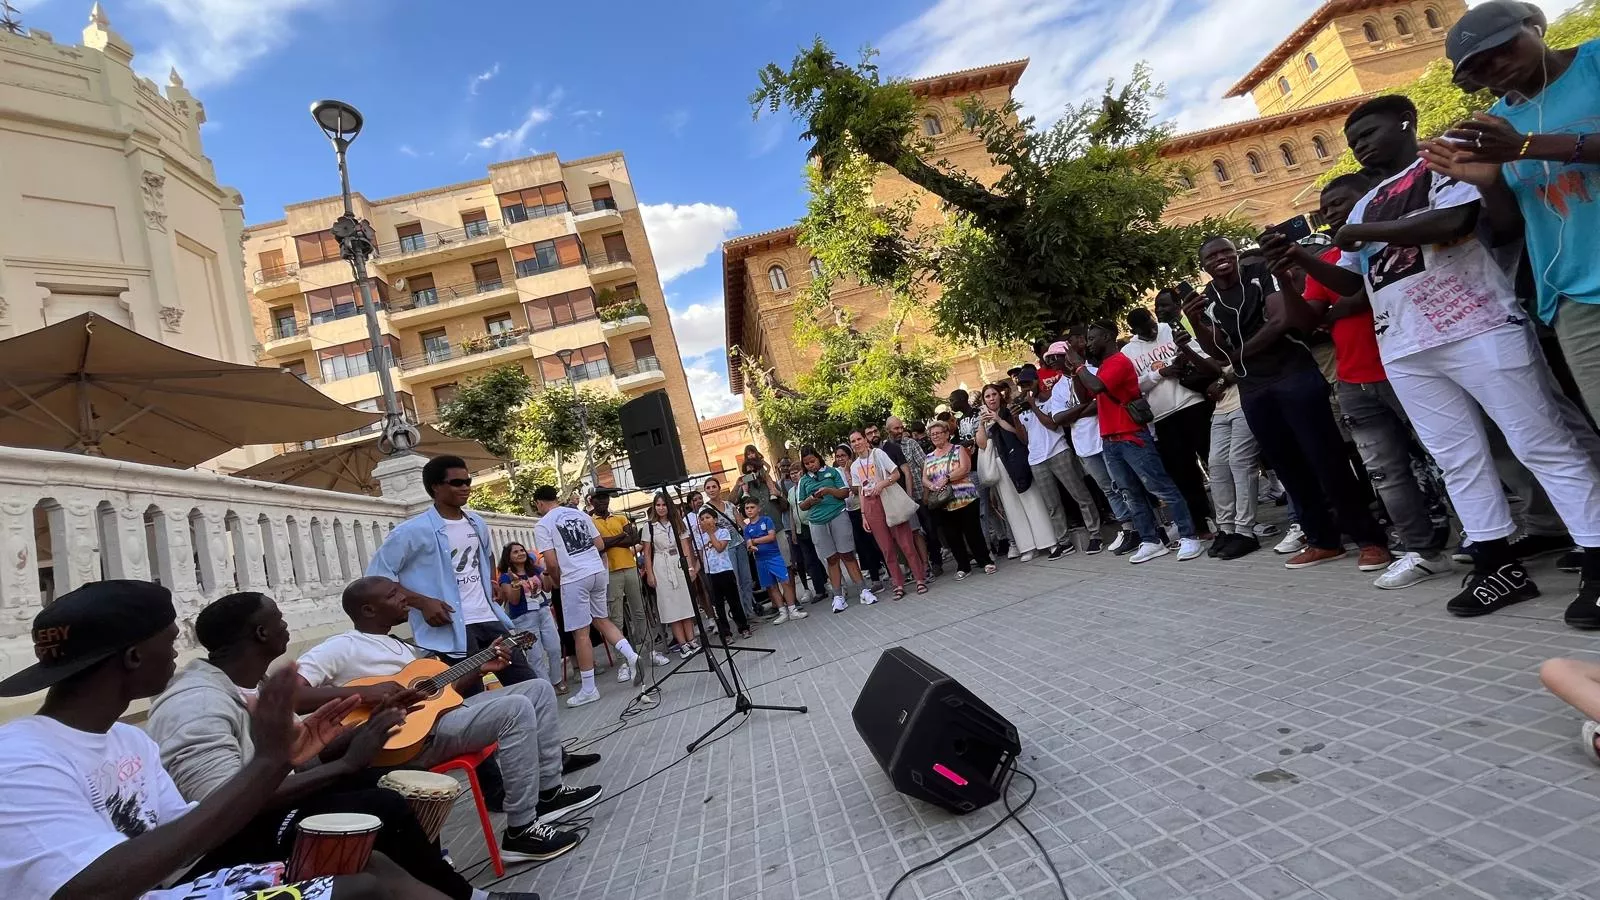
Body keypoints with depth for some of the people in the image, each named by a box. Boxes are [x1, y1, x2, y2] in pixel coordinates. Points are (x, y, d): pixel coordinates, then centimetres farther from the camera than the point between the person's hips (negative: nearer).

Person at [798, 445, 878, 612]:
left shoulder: (833, 472, 7)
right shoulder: (803, 481, 12)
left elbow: (845, 492, 1)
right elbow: (801, 506, 13)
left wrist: (829, 490, -15)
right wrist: (810, 501, -8)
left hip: (838, 516, -2)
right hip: (817, 523, 2)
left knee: (847, 555, -3)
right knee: (832, 559, 3)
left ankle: (865, 591, 0)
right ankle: (838, 597, 6)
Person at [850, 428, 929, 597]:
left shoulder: (878, 453, 0)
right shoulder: (854, 466, 11)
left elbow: (897, 474, -1)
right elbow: (861, 492, 12)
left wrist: (882, 484, -18)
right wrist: (863, 515, 6)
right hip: (871, 506, 4)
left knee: (905, 542, -5)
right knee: (886, 548, 3)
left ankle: (920, 579, 4)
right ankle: (899, 585, 10)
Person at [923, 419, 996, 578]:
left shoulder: (958, 449, 2)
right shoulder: (929, 457, 14)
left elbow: (964, 468, -12)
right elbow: (924, 479, 9)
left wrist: (945, 479, -19)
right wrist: (931, 485, -13)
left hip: (965, 499, -4)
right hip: (942, 504, 4)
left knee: (973, 532, -1)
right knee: (952, 536, 6)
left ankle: (985, 561, 14)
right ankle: (963, 566, 16)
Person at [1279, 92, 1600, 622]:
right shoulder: (1366, 205, 21)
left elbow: (1451, 221, -18)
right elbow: (1351, 282, 23)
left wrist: (1363, 234, -8)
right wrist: (1301, 259, 8)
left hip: (1476, 330, -6)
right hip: (1404, 351, 7)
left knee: (1542, 446, -1)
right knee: (1457, 459, 7)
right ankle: (1500, 567, 15)